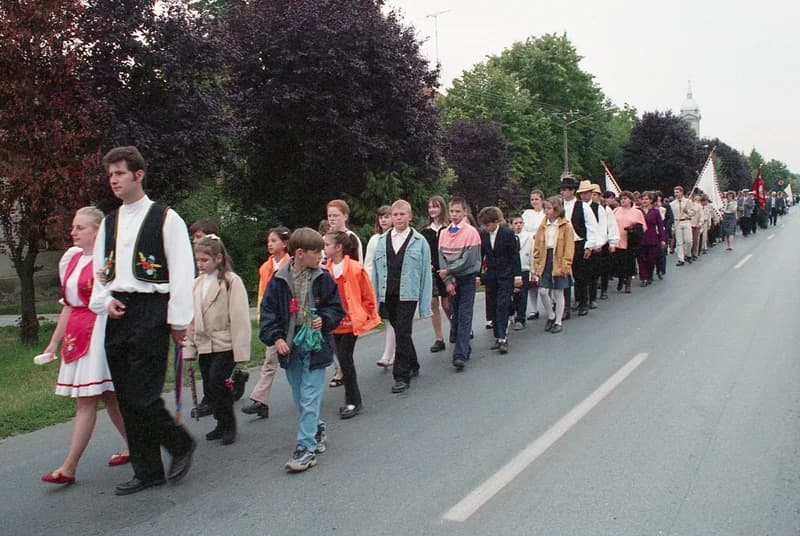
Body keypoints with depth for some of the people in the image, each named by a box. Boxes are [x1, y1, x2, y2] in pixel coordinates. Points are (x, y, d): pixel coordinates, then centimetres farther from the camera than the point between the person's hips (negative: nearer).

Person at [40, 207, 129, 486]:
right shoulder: (71, 259, 15)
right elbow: (68, 305, 18)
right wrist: (54, 341, 17)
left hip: (100, 333, -8)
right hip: (76, 334, 8)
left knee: (86, 400, -5)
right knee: (108, 397, 13)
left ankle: (69, 467, 0)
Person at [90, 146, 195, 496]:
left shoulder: (165, 218, -5)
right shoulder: (109, 223, 15)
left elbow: (182, 271, -9)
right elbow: (100, 271, 20)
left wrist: (178, 320, -11)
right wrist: (104, 301, 1)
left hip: (150, 311, -7)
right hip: (118, 314, 7)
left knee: (143, 396, -11)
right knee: (127, 399, 9)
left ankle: (181, 444, 15)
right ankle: (148, 471, 21)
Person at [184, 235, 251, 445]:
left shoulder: (232, 281, -10)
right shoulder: (196, 284, 9)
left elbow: (239, 316, -13)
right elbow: (190, 317, 12)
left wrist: (241, 350, -16)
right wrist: (189, 347, 9)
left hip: (225, 343, -6)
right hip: (204, 345, 6)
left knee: (217, 382, -13)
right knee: (209, 387, 10)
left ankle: (229, 425, 6)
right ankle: (222, 425, 26)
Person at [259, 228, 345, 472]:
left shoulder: (323, 278, -2)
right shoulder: (279, 280, -2)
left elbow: (336, 308, 4)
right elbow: (268, 312, 0)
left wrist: (324, 320, -15)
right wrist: (275, 337, -12)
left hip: (315, 345, -2)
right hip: (290, 346, 2)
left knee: (309, 399, -6)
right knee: (300, 399, 15)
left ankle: (306, 447, 0)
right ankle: (318, 428, 38)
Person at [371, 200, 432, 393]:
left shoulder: (419, 241, 1)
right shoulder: (382, 240, 10)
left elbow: (425, 273, 1)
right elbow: (376, 271, 11)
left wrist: (425, 302, -4)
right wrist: (375, 298, 6)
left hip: (407, 295, -4)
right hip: (387, 295, 4)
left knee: (403, 334, -8)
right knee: (401, 333, 14)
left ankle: (402, 376, 1)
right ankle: (413, 366, 32)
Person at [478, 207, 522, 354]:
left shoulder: (508, 233, -10)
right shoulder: (482, 234, 1)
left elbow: (515, 255, -6)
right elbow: (480, 255, 9)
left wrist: (517, 275, -7)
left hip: (506, 276, -5)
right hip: (491, 276, 5)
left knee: (502, 307, -11)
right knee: (492, 308, 6)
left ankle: (503, 339, -10)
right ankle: (498, 337, 15)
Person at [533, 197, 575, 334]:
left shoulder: (566, 226, -4)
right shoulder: (543, 226, 8)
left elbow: (569, 247, -6)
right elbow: (537, 247, 8)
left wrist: (565, 265, -11)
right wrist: (536, 265, 2)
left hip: (559, 265, -3)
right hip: (545, 262, 3)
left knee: (558, 293, 5)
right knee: (543, 291, -4)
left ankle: (558, 322, 17)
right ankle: (550, 316, 19)